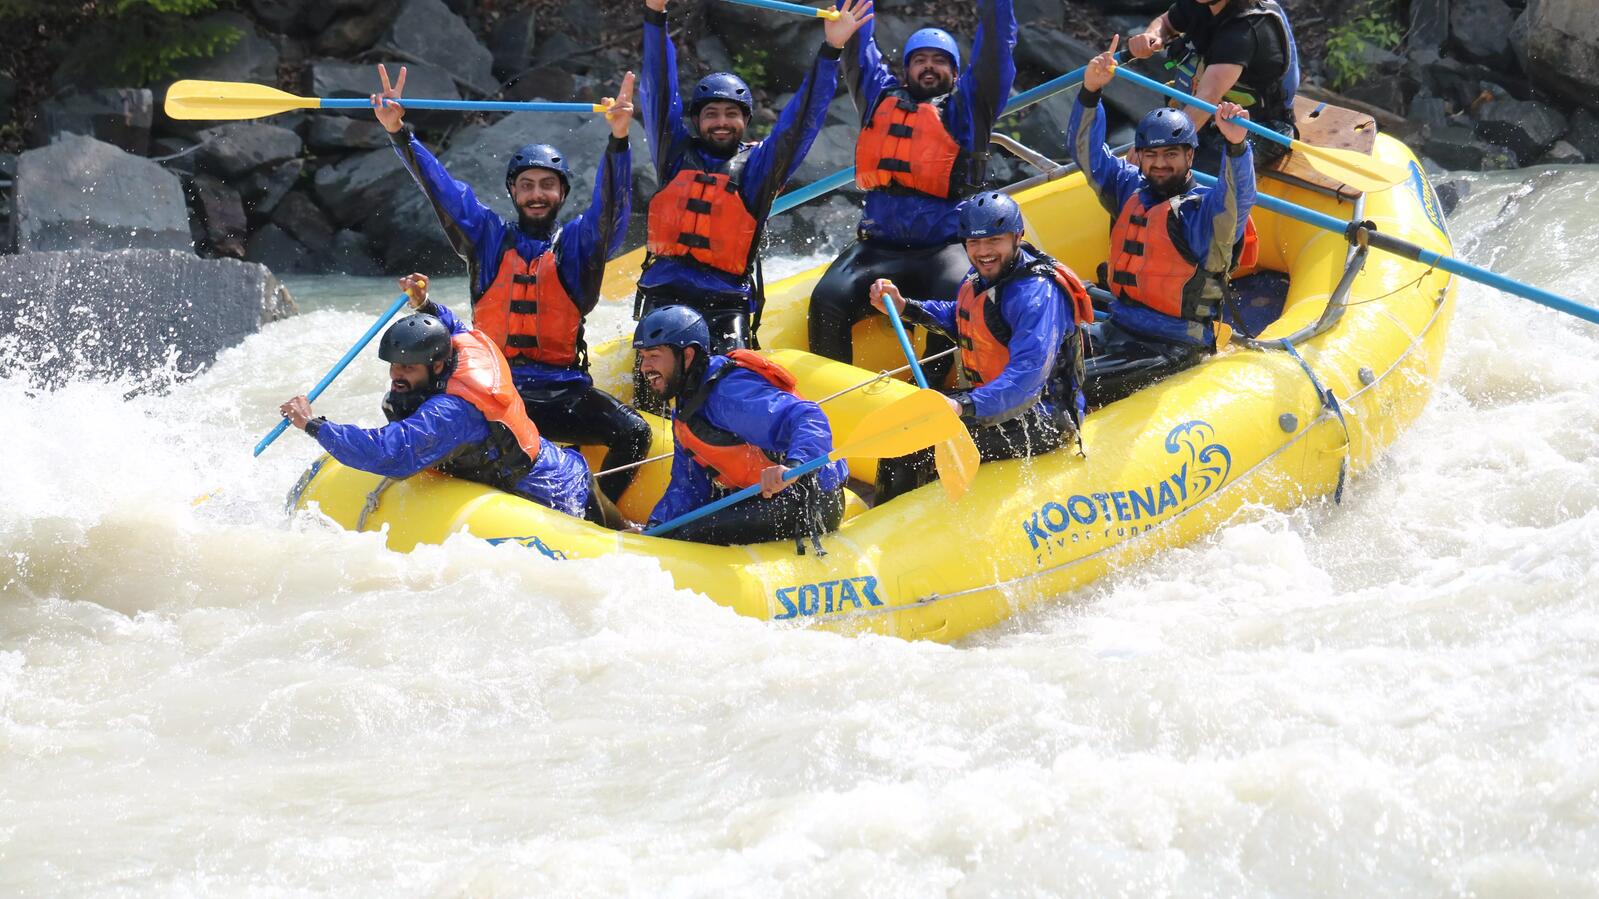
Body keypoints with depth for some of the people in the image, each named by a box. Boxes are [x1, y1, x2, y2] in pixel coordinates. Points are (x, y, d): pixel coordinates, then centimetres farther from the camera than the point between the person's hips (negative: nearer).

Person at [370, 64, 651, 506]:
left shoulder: (578, 242, 9)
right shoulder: (488, 237, 12)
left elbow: (609, 205, -8)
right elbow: (439, 187, 3)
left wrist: (618, 139, -26)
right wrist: (399, 133, -11)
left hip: (562, 392, 0)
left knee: (633, 432, -24)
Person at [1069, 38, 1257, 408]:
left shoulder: (1206, 210, -10)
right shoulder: (1130, 190, 10)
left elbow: (1239, 196, -31)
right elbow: (1086, 150, 9)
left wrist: (1235, 145, -49)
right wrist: (1090, 91, -6)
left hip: (1175, 350, -7)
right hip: (1117, 330, 7)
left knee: (1078, 384, -25)